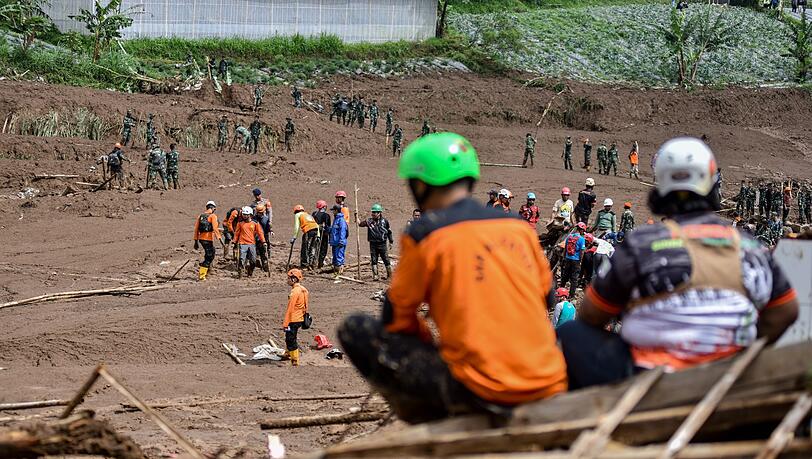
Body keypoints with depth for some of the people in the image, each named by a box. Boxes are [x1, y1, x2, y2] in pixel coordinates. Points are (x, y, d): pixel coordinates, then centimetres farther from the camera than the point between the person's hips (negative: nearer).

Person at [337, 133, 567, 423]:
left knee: (355, 330, 6)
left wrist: (430, 350, 25)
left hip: (481, 392, -6)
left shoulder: (424, 235, -3)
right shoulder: (519, 227, 12)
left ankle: (438, 424, 6)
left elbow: (397, 318, 6)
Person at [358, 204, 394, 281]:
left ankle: (389, 275, 11)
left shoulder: (384, 221, 1)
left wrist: (391, 242, 11)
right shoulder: (369, 221, 2)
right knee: (374, 260, 3)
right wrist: (356, 217, -16)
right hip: (373, 244, 2)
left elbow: (389, 232, 10)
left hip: (382, 244, -2)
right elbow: (360, 224, -3)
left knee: (386, 260, 1)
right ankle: (375, 275, 10)